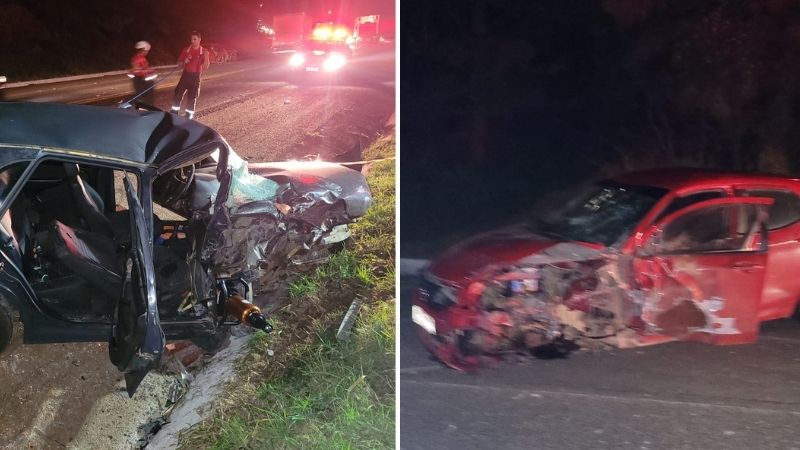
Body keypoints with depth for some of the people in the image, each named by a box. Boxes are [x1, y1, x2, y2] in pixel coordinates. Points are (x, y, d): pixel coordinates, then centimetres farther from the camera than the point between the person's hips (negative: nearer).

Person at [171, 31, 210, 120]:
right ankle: (174, 113, 10)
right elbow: (179, 64, 10)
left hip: (195, 77, -2)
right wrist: (184, 62, -12)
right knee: (178, 93, -1)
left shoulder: (204, 52, -2)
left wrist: (206, 56, -23)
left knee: (192, 97, 2)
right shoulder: (186, 50, 4)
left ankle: (189, 116, 12)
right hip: (185, 75, 2)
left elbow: (206, 67, -8)